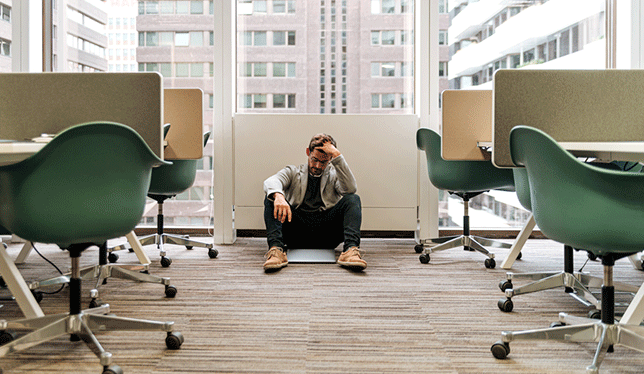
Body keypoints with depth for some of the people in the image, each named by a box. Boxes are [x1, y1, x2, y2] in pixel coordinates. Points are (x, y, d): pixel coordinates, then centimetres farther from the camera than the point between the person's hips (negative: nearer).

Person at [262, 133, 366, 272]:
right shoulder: (293, 172, 18)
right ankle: (276, 249, -38)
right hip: (296, 231, 0)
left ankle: (351, 250, -39)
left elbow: (351, 189, -5)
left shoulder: (334, 175, 19)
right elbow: (270, 182, -5)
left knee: (353, 199, -18)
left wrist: (337, 156, -7)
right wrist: (278, 196, -30)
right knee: (271, 198, -19)